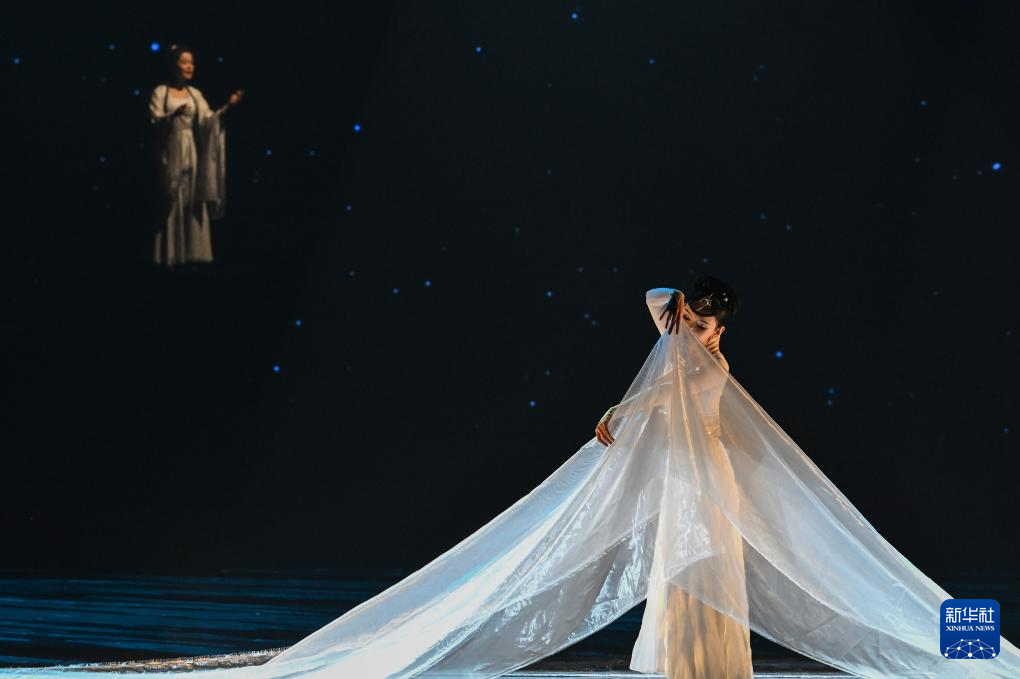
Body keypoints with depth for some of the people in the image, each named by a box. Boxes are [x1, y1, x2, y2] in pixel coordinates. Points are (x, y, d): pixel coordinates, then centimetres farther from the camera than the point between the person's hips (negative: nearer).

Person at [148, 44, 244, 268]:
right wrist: (173, 114, -28)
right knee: (171, 203, -6)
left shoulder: (195, 94, 12)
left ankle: (191, 254, 5)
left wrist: (228, 106, -14)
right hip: (171, 153, -4)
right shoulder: (160, 92, 0)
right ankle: (170, 256, -4)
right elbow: (154, 121, -10)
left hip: (192, 153, 4)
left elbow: (207, 120, 1)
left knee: (193, 202, 1)